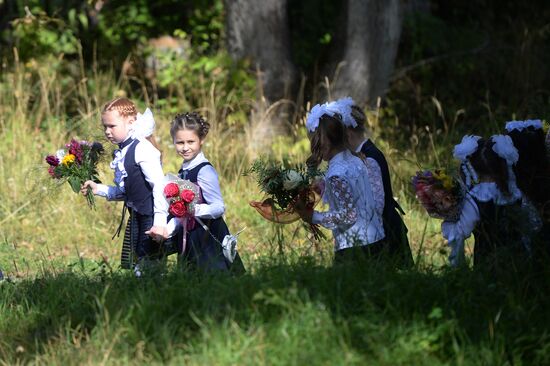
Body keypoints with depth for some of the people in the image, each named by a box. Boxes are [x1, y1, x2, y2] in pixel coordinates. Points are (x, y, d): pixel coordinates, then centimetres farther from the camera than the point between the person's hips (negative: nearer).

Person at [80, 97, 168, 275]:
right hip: (136, 218, 9)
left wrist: (160, 221, -27)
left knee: (149, 265, -8)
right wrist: (98, 189, 11)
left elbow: (159, 185, -21)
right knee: (135, 264, 10)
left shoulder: (142, 149, -14)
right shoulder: (119, 154, 13)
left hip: (151, 217, -9)